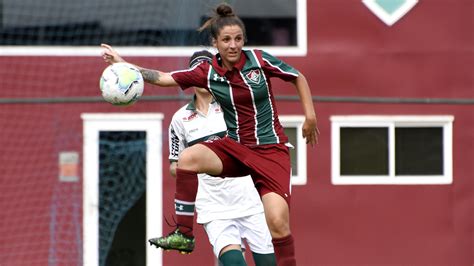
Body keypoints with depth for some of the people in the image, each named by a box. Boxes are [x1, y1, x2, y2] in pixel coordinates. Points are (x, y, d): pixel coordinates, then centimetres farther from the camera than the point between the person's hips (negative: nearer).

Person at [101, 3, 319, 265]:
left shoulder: (260, 60, -9)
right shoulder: (207, 73, -3)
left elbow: (298, 77, 5)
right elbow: (163, 78, -2)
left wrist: (310, 116, 1)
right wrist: (123, 64, -10)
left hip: (270, 150, -3)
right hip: (234, 147, 3)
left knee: (278, 223, -17)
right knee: (187, 158, -26)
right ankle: (184, 233, -16)